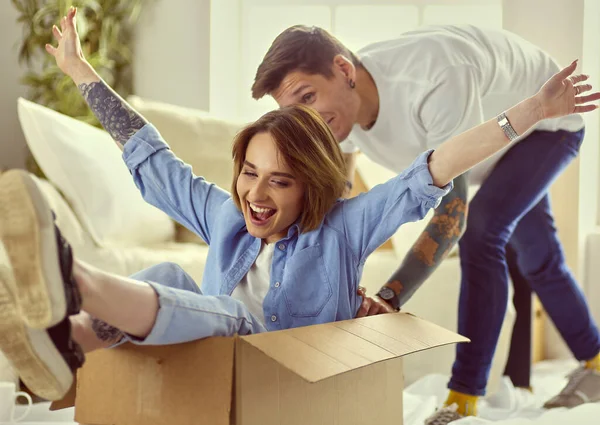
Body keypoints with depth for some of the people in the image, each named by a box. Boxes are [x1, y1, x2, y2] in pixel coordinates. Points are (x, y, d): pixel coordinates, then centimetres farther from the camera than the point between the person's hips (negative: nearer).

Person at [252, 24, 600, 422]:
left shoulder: (434, 83, -46)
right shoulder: (337, 106, -23)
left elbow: (451, 214, -45)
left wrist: (388, 298, -53)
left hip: (550, 120, -7)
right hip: (501, 141, 7)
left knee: (479, 232, -26)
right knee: (535, 256, 16)